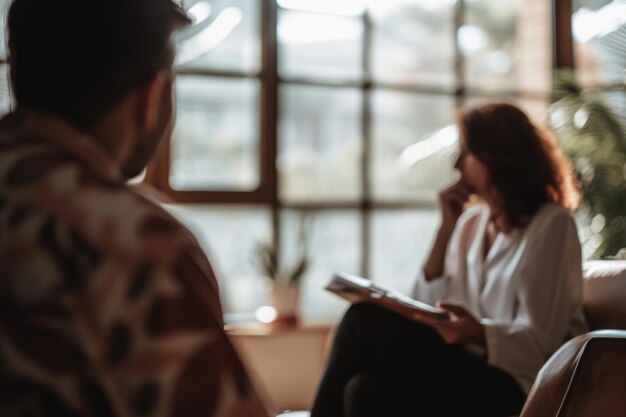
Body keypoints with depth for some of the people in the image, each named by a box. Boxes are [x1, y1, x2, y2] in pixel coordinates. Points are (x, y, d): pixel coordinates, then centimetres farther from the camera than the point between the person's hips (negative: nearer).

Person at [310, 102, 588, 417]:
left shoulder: (551, 225, -5)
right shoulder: (471, 223, 14)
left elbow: (539, 340, -12)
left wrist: (476, 333, -32)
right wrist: (447, 227, -1)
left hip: (515, 382, -5)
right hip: (470, 366, 6)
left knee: (365, 322, -23)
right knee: (367, 388, -25)